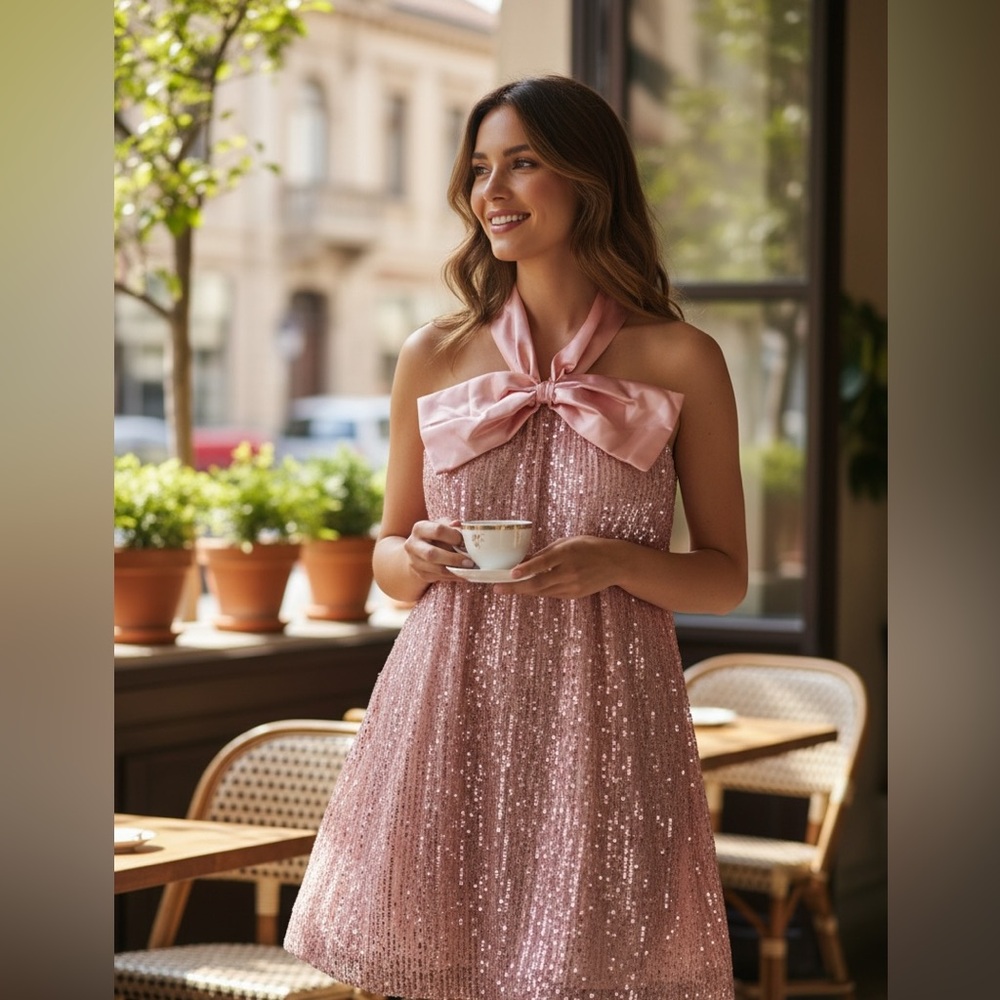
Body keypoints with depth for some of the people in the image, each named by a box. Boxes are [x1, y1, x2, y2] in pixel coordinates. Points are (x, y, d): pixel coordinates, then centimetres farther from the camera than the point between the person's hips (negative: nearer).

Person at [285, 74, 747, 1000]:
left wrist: (616, 562, -12)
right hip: (449, 711, 2)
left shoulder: (681, 361, 3)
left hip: (603, 717, -1)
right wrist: (421, 556, -6)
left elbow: (727, 577, 6)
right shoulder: (434, 358, 9)